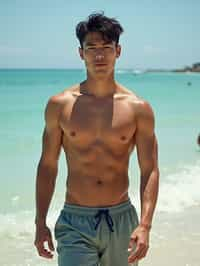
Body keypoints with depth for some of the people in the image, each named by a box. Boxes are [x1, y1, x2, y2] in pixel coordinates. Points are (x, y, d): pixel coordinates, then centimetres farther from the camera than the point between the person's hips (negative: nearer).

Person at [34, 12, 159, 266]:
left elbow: (150, 171, -2)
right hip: (75, 222, -1)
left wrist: (144, 225, -13)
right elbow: (47, 166, 5)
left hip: (122, 220, 1)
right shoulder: (59, 105, 0)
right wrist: (40, 223, 2)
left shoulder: (138, 108, -1)